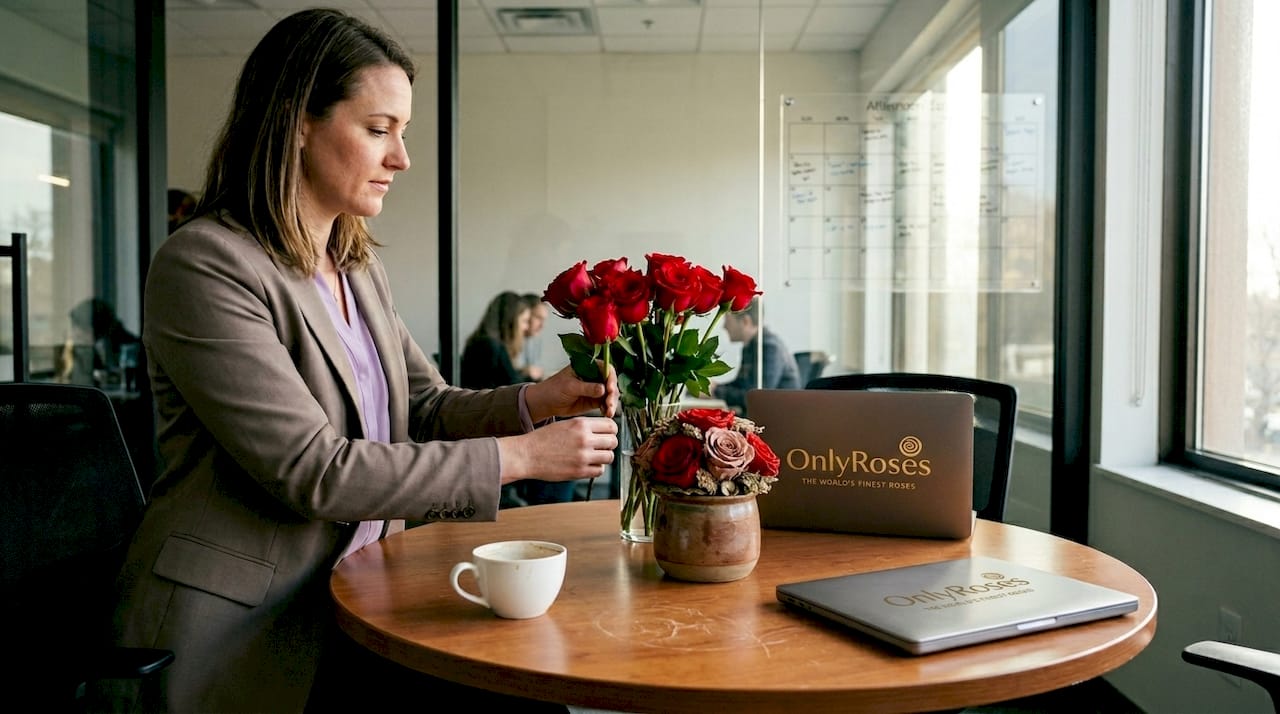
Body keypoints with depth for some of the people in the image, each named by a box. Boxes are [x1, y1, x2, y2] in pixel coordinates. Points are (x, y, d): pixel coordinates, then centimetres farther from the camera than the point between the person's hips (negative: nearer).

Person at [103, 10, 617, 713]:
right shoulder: (202, 264, -14)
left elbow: (426, 408, 15)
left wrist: (534, 401, -5)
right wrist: (520, 456, -17)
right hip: (238, 635, -7)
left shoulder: (361, 270, 13)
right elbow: (312, 472, -20)